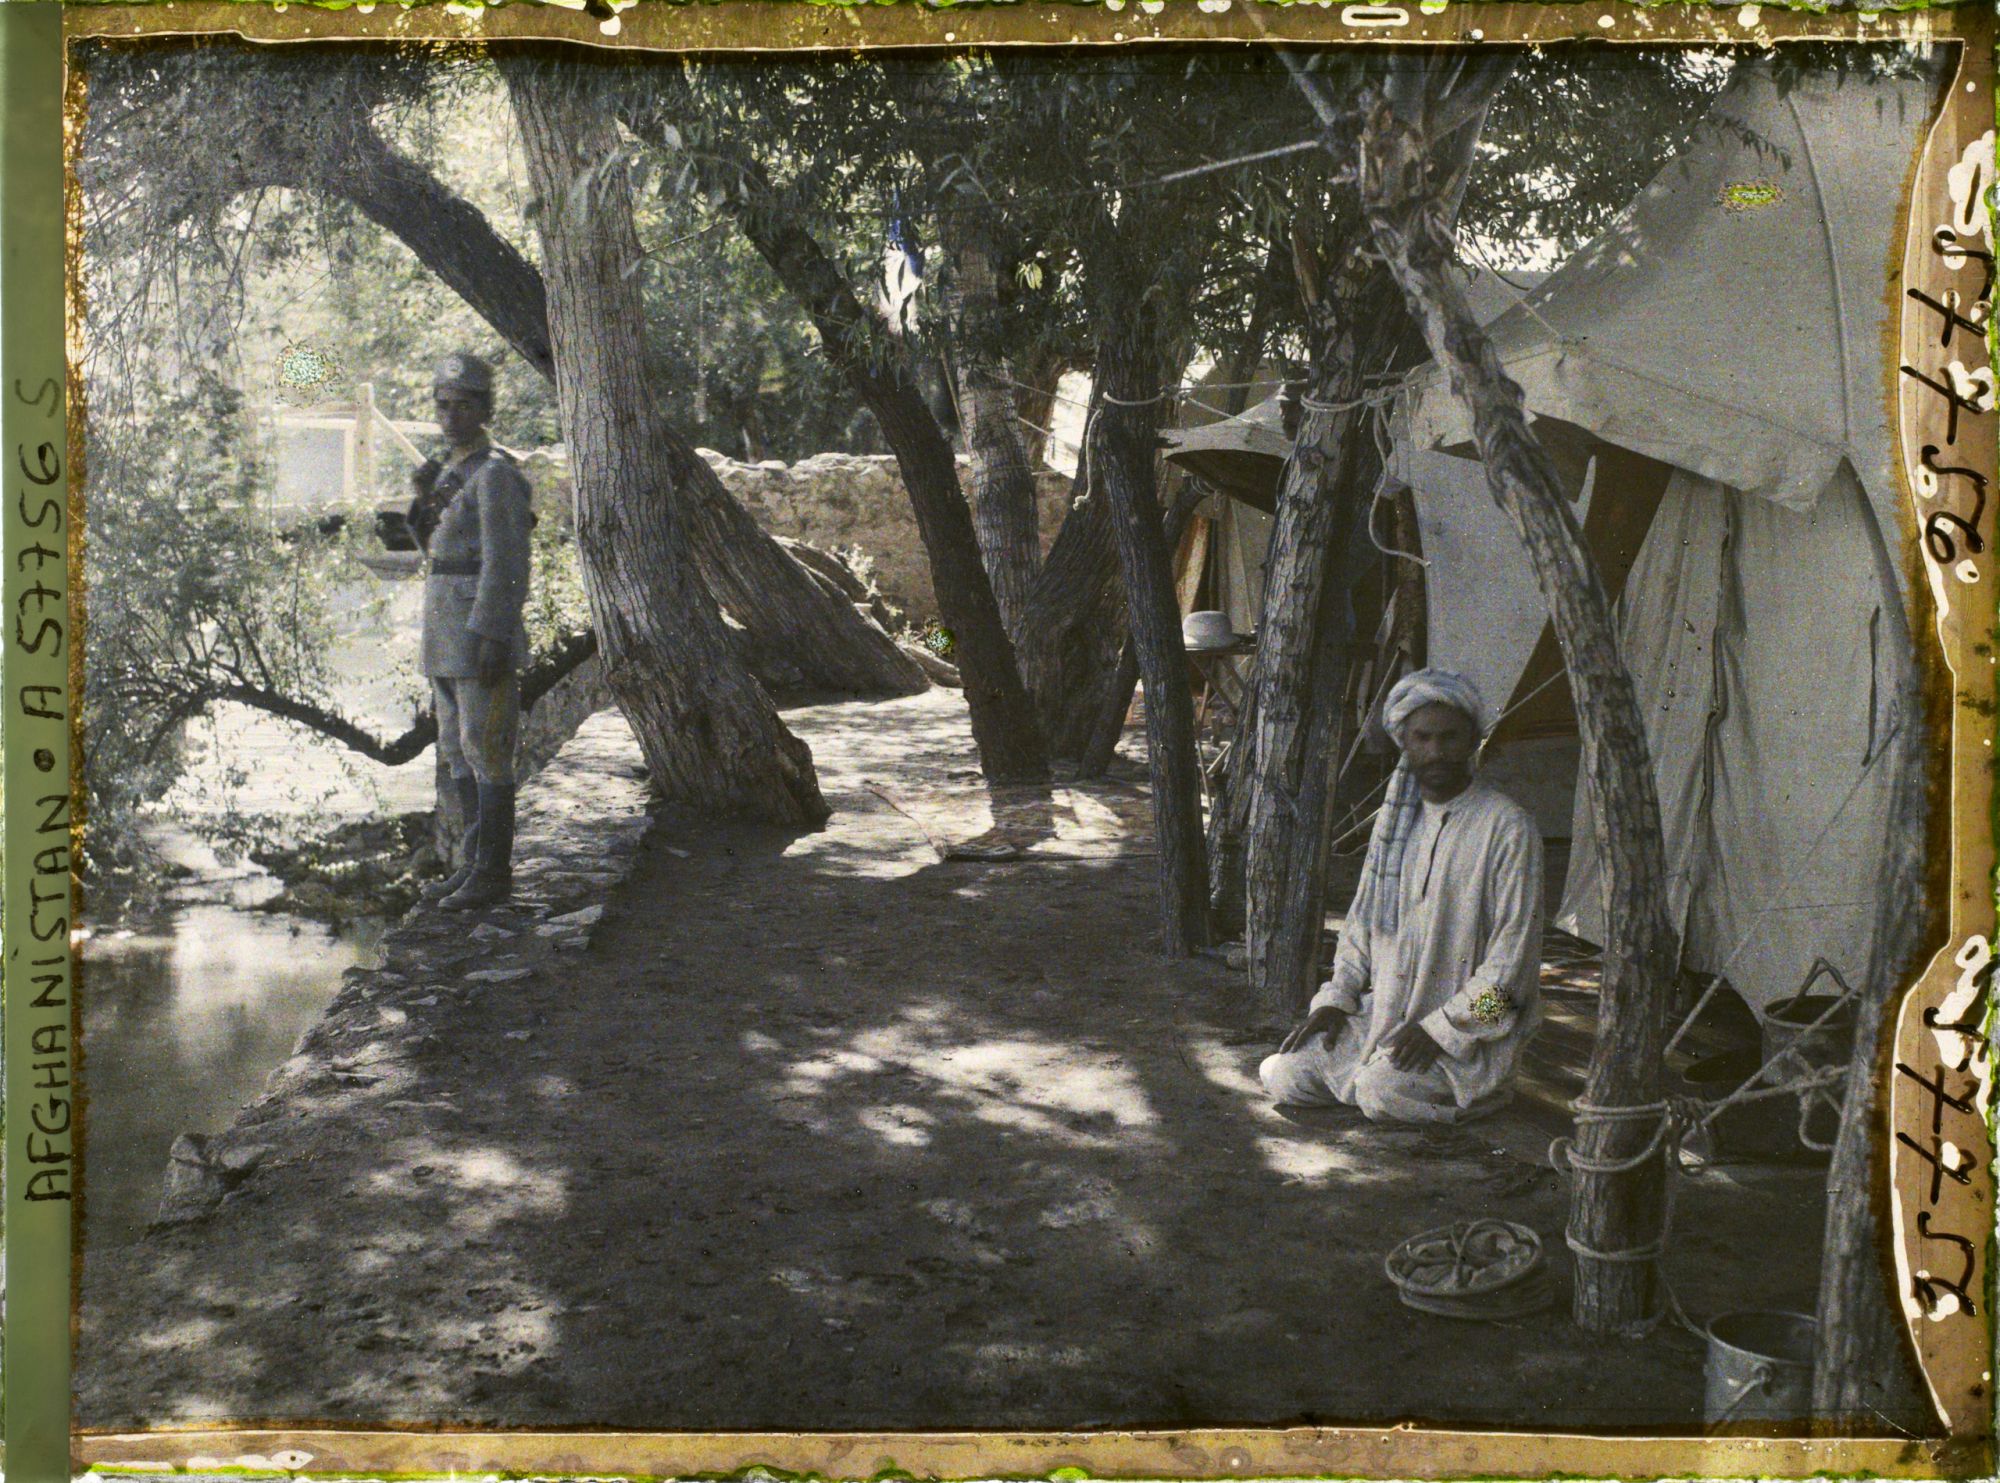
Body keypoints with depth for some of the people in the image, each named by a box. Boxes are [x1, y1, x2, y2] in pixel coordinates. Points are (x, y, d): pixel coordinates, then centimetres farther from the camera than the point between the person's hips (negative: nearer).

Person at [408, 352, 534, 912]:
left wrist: (493, 640, -23)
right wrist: (424, 503, 1)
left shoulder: (495, 473, -13)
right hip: (448, 635, 10)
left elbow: (506, 562, -18)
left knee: (486, 752, -6)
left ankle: (494, 873, 0)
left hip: (483, 630, -10)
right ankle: (477, 863, 20)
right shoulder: (450, 470, 16)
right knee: (459, 754, 12)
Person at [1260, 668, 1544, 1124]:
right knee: (1282, 1075, -7)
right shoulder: (1394, 817, 10)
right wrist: (1336, 998, 5)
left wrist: (1440, 1029, -19)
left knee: (1382, 1092, -29)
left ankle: (1475, 1089, 0)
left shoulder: (1508, 827, -12)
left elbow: (1512, 955, -14)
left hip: (1467, 1026, -6)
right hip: (1384, 1013, 6)